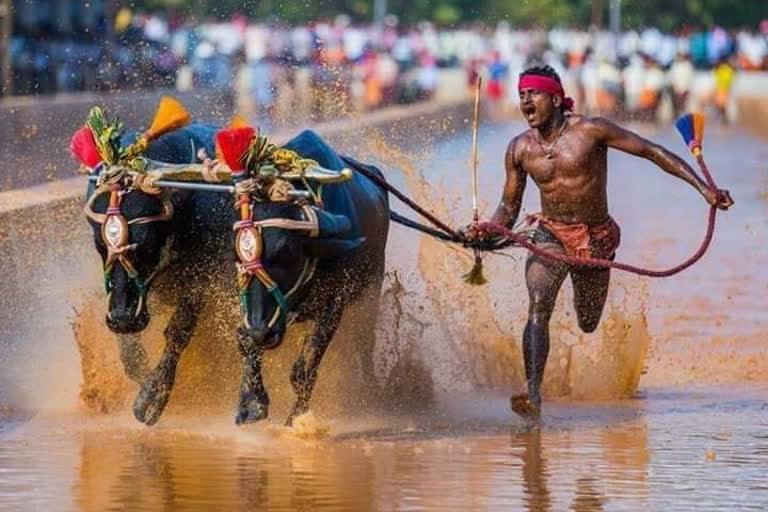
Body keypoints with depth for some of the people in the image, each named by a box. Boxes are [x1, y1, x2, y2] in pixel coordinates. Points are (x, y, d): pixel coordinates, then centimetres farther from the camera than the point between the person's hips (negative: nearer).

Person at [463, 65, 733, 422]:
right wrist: (487, 231, -18)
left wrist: (703, 189, -18)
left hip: (596, 238, -1)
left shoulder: (590, 131, -16)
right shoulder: (519, 149, -4)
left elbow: (653, 152, -12)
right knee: (538, 308, -26)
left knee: (588, 326, 15)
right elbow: (509, 207, 6)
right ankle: (533, 393, -36)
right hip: (550, 235, 1)